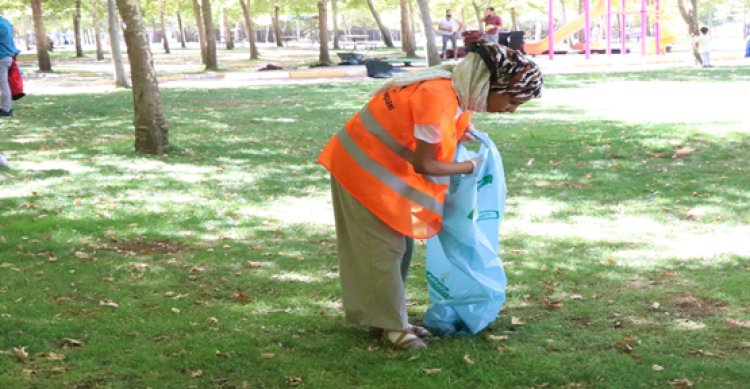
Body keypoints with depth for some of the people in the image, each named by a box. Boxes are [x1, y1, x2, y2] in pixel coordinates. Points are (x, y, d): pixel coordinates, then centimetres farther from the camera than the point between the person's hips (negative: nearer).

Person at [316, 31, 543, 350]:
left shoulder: (456, 89, -4)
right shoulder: (438, 97, -32)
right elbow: (424, 164, -26)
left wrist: (457, 132, -5)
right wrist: (469, 167, -11)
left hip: (385, 167, 9)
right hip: (367, 168, -9)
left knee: (400, 245, 12)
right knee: (385, 248, -3)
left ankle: (387, 318, 22)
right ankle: (391, 325, 8)